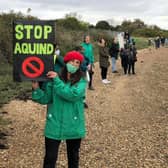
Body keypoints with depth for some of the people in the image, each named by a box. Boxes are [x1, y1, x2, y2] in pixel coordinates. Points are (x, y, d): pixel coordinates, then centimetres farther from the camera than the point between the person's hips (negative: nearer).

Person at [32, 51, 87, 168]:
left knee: (73, 158, 18)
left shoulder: (81, 81, -7)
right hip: (54, 125, 1)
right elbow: (46, 99, -1)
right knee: (50, 158, 6)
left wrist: (57, 81, -24)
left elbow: (73, 95, -25)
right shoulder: (54, 78, -1)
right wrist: (36, 89, -18)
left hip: (73, 126, -1)